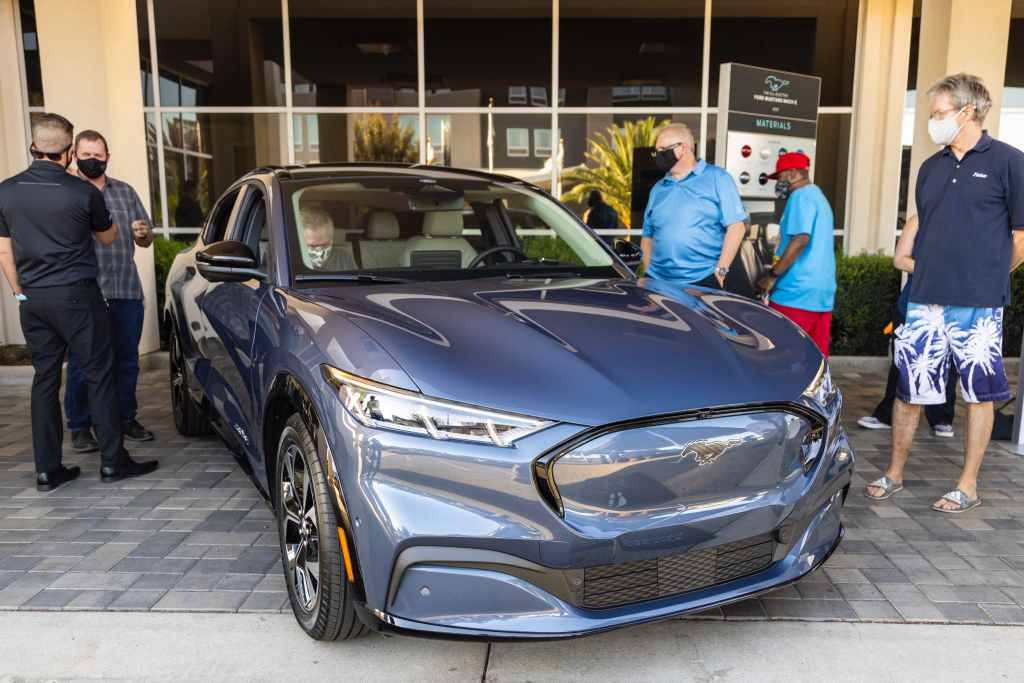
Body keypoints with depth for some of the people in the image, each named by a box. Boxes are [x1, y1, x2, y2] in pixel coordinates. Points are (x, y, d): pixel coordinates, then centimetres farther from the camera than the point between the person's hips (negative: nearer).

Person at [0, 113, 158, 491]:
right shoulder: (83, 191, -9)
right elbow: (109, 237, 8)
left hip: (33, 301, 5)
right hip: (76, 296, -4)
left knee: (44, 379, 10)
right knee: (99, 375, 3)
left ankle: (47, 469, 14)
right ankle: (112, 461, 7)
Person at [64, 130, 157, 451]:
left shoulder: (125, 191, 16)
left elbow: (147, 239, 19)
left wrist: (143, 233, -3)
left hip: (127, 292, 4)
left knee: (127, 360, 10)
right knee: (82, 364, 1)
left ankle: (126, 419, 24)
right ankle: (80, 428, 13)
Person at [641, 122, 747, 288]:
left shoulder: (717, 178, 2)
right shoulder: (658, 189, 16)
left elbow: (736, 226, -5)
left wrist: (720, 271, -11)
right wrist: (647, 274, 5)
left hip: (703, 281, -4)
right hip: (658, 281, 4)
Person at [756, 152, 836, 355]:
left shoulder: (801, 196, -8)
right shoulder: (819, 196, 22)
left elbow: (801, 239, -21)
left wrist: (772, 275, -17)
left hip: (797, 292, -10)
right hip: (823, 293, 10)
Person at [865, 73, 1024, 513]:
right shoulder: (930, 168, 12)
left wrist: (987, 277, 7)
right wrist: (934, 274, 12)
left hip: (978, 305, -4)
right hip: (925, 302, 5)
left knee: (979, 393, 8)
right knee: (909, 389, 8)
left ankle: (968, 486, 20)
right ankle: (894, 474, 22)